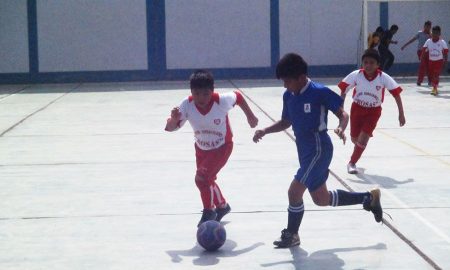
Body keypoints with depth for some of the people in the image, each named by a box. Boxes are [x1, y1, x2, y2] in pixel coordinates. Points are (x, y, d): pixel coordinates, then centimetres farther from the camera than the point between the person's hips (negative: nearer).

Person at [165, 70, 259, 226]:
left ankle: (209, 212, 4)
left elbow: (238, 96, -8)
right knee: (207, 180, 22)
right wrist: (174, 119, -52)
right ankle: (222, 206, 52)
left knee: (202, 178, -21)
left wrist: (250, 116, 2)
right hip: (201, 148, 5)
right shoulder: (187, 105, -27)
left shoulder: (222, 101, -30)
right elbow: (170, 128, -30)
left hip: (222, 147, -4)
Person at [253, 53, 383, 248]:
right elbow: (286, 122, 18)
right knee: (321, 199, 14)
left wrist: (341, 128, -31)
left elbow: (343, 114, -10)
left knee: (294, 191, -11)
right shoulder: (288, 96, 4)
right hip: (305, 151, 9)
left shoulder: (320, 92, -17)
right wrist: (265, 131, 3)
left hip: (319, 150, -9)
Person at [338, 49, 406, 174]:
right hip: (357, 108, 2)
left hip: (373, 111, -1)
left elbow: (396, 93, -13)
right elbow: (343, 90, -9)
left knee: (363, 138, -13)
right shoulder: (356, 75, -20)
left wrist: (401, 114, -11)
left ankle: (352, 163, 8)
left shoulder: (384, 78, -22)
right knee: (355, 138, 13)